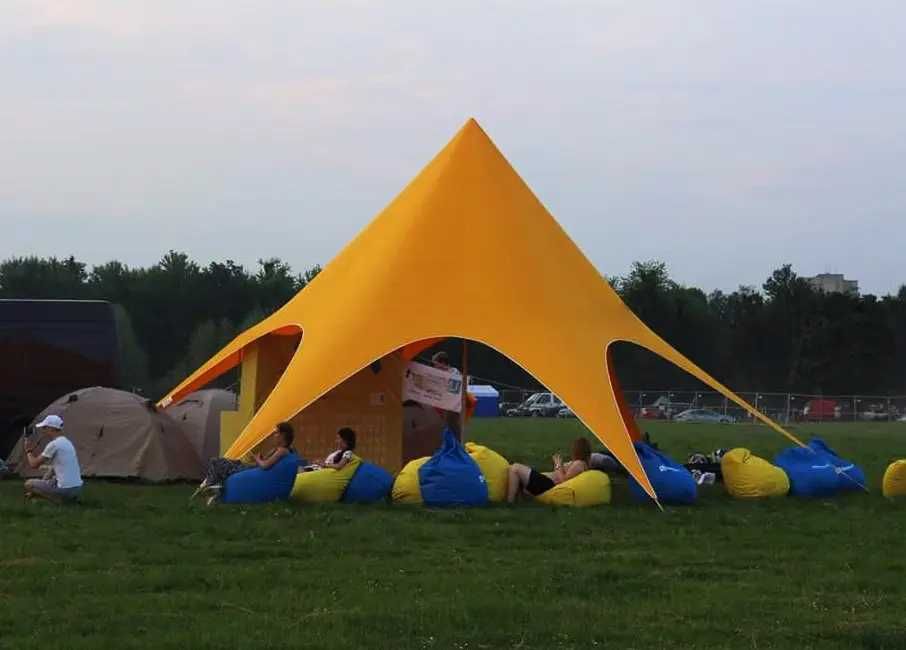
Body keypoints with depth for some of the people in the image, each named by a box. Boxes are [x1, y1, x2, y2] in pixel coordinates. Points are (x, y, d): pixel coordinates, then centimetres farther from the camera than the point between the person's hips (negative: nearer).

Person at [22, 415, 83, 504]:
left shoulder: (54, 444, -13)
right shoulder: (66, 442, 15)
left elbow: (34, 464, -6)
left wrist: (28, 451, 11)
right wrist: (32, 450, 17)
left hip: (65, 490, -9)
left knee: (29, 484, 4)